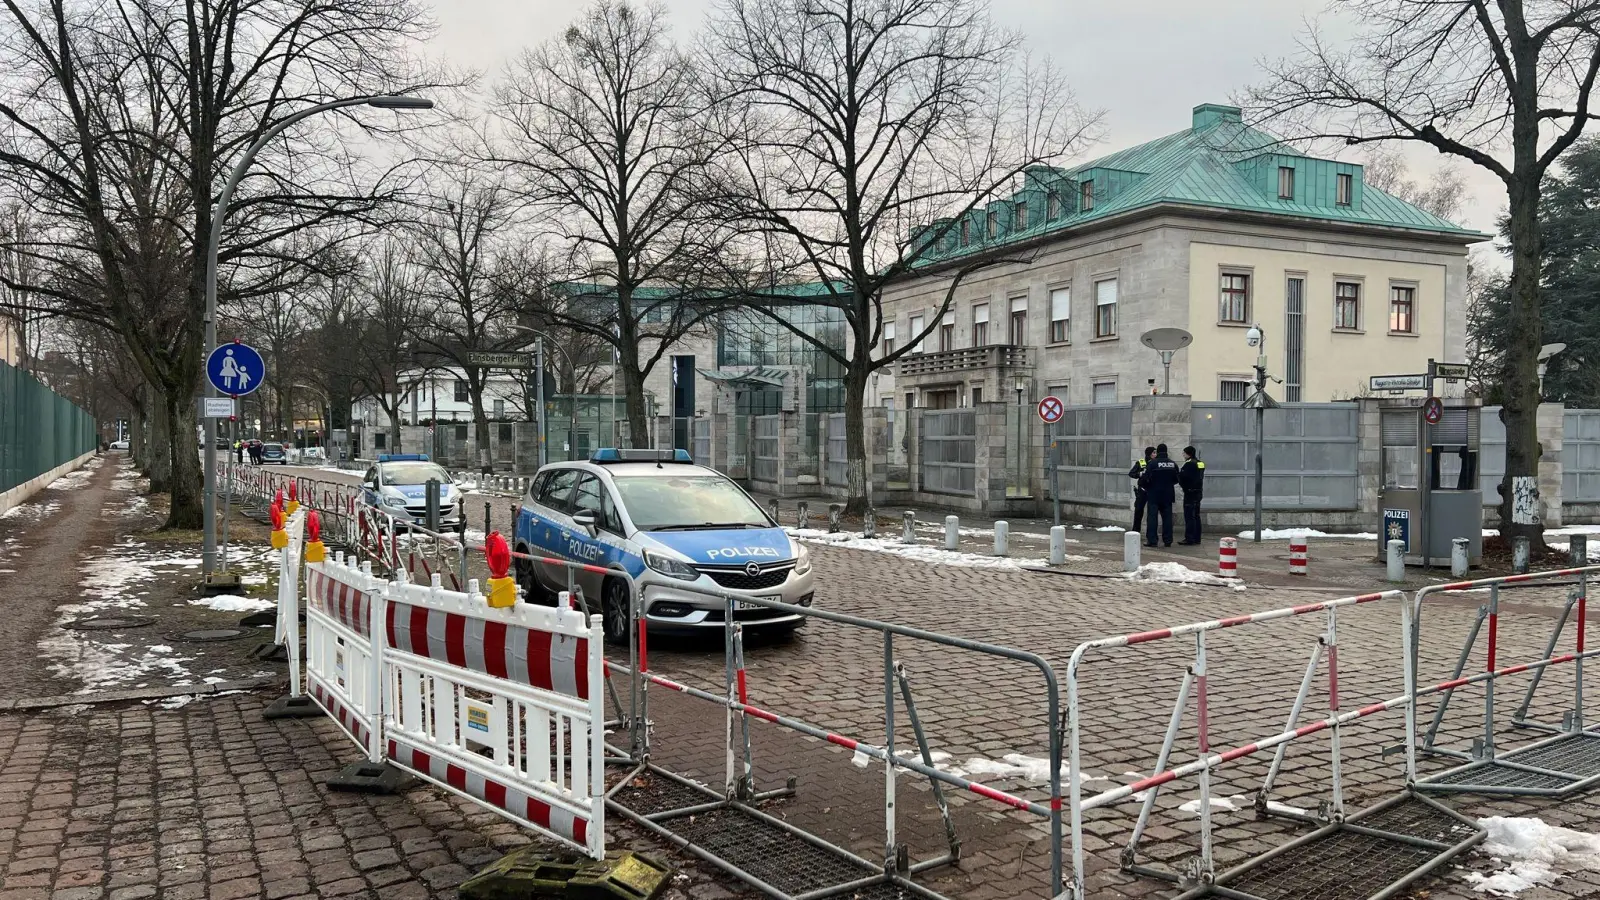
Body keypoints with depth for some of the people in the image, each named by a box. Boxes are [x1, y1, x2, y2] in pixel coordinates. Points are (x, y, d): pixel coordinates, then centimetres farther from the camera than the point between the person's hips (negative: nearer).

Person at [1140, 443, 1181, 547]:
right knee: (1167, 517, 9)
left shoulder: (1153, 463, -13)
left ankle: (1151, 540, -3)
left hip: (1154, 494, -4)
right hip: (1168, 495, 4)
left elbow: (1146, 478, -16)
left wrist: (1143, 485, 5)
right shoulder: (1173, 464, 3)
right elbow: (1177, 479, 10)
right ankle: (1167, 541, 9)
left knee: (1152, 517, 0)